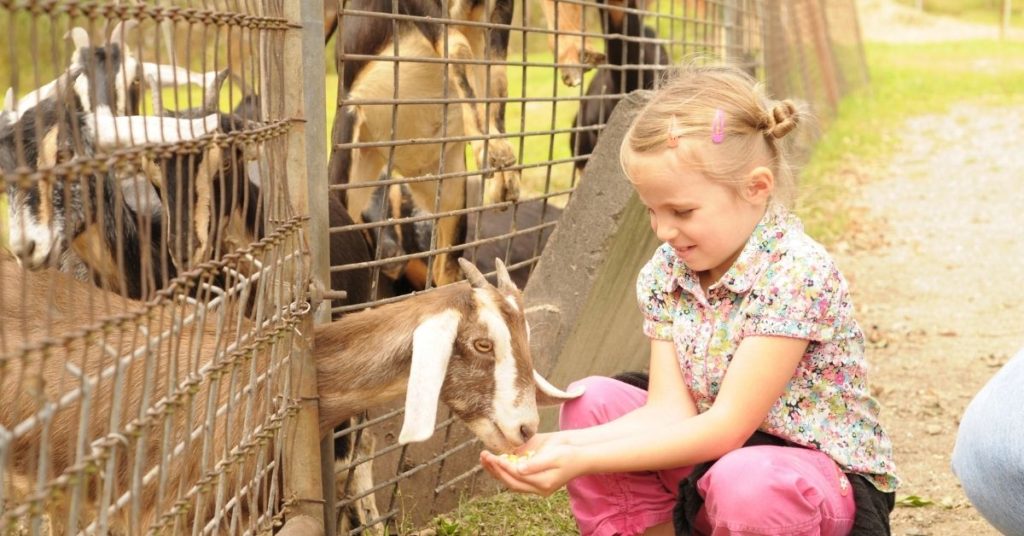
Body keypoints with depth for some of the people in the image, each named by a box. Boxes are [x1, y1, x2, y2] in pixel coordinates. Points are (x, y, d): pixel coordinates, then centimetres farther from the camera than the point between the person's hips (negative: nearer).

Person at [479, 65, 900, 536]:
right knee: (592, 401, -8)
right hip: (717, 457, 6)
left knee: (744, 483, -38)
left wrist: (583, 461, -31)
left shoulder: (797, 273, -24)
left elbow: (727, 426, -26)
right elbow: (670, 412, -10)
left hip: (825, 474, -6)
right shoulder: (664, 275, -3)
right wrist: (563, 447, -27)